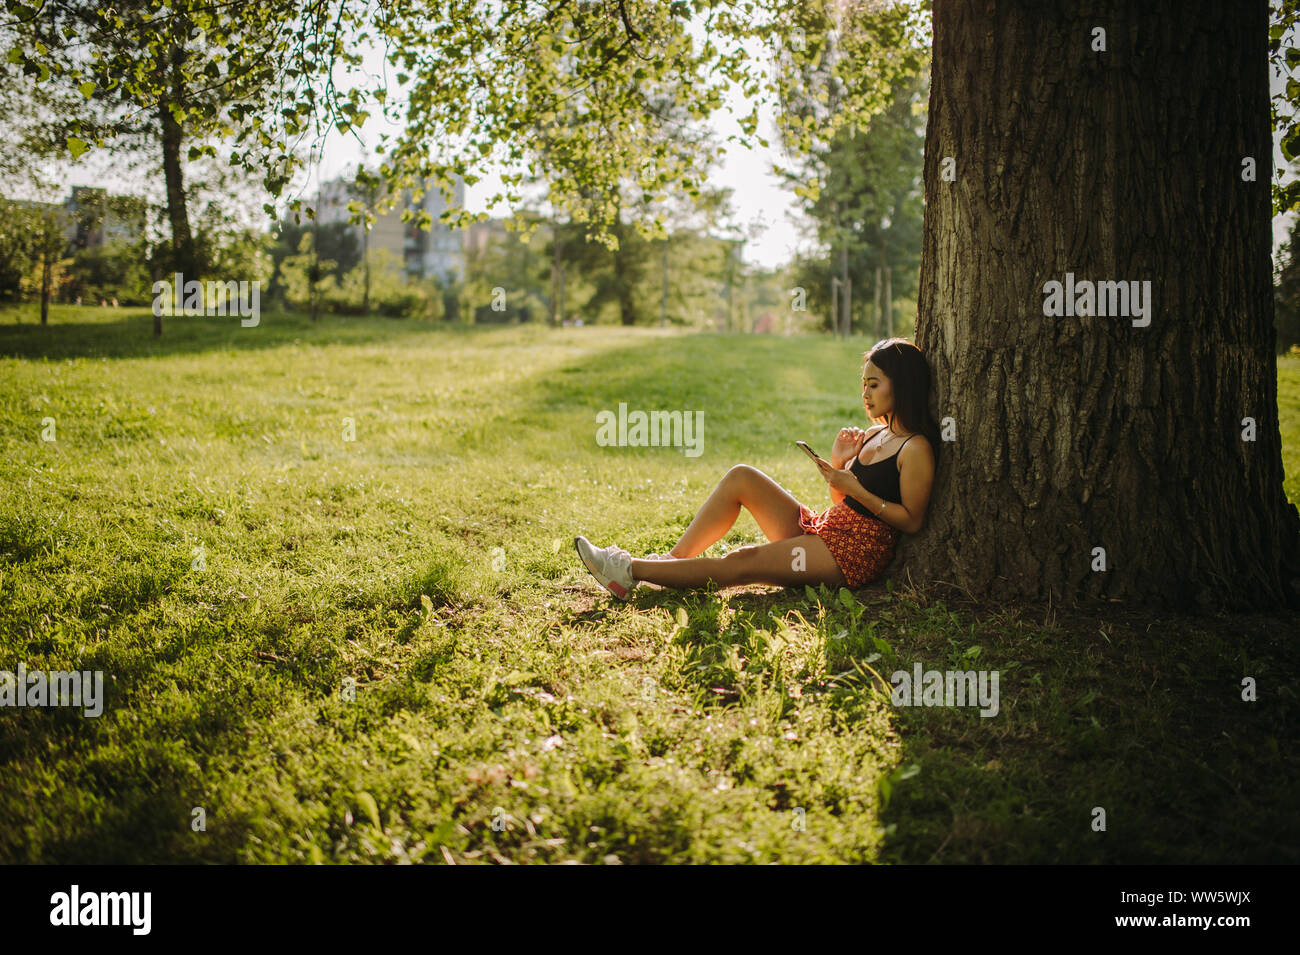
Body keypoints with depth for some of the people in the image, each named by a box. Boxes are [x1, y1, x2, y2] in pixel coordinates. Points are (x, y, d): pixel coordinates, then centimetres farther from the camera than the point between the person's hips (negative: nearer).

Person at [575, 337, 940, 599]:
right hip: (822, 529, 9)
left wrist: (857, 490, -19)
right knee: (741, 477, -5)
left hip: (856, 552, -9)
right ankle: (672, 559, -8)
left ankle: (630, 571, -18)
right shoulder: (872, 436, 15)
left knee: (740, 563, -21)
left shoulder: (916, 449, -11)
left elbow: (912, 521, -15)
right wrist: (838, 464, -1)